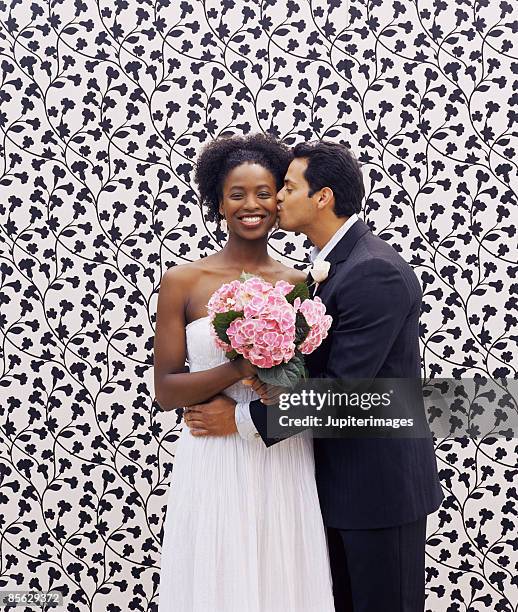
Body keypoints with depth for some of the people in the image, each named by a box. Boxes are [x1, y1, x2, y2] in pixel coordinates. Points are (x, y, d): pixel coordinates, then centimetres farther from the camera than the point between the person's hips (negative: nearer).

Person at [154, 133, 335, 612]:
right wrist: (241, 368, -19)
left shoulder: (300, 283, 4)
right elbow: (165, 390, -4)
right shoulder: (183, 281, -2)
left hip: (286, 464, 2)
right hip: (213, 465, -2)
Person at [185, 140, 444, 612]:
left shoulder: (375, 272, -22)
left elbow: (343, 387, -25)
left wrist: (246, 417, -17)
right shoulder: (331, 263, 10)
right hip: (339, 479, 9)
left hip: (380, 483, -9)